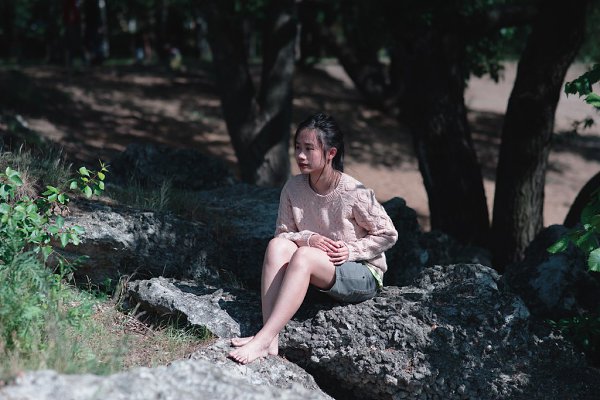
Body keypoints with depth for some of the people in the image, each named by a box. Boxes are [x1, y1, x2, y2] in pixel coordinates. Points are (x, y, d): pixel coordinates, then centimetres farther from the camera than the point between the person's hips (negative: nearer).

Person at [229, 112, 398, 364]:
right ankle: (271, 341, -32)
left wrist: (352, 250, -18)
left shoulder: (354, 193, -17)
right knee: (277, 245, -23)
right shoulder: (293, 188, -5)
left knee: (303, 256, -32)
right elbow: (283, 233, 1)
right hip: (316, 272, 5)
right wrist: (308, 238, -18)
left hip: (364, 276, -5)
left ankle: (261, 340, -39)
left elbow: (388, 235, -6)